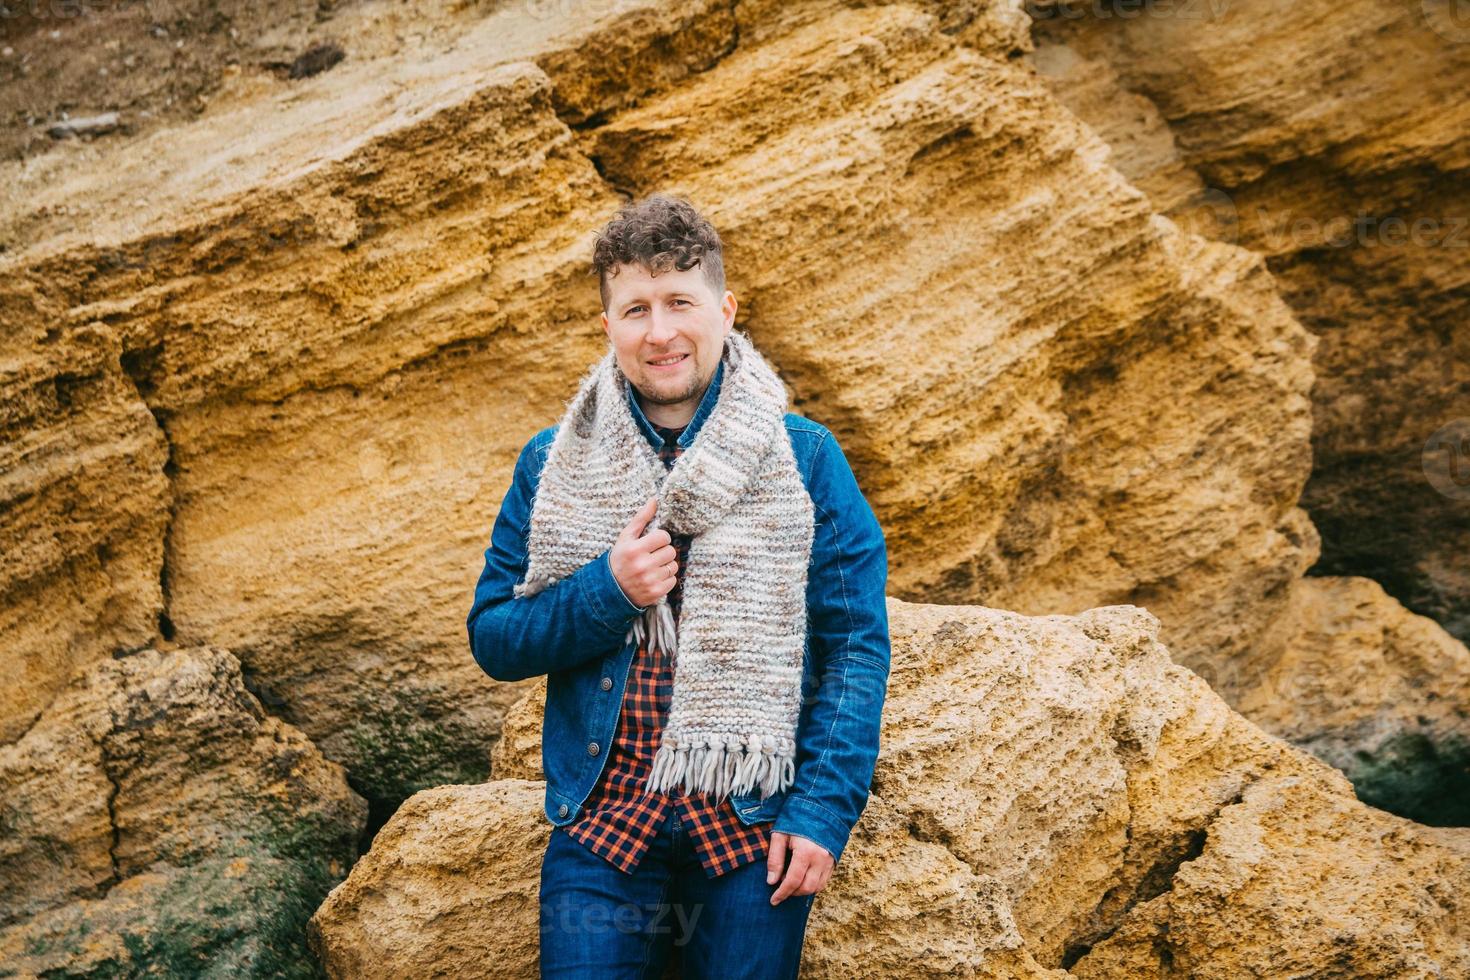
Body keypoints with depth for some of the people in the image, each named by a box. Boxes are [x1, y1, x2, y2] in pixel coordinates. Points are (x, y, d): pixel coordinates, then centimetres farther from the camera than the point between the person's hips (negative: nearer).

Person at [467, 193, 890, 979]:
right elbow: (493, 639, 5)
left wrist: (823, 811, -10)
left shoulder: (804, 459, -1)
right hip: (600, 821, 1)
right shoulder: (551, 465, 5)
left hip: (755, 825, -1)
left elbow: (857, 644, -2)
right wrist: (607, 591, -13)